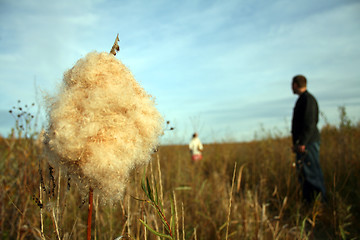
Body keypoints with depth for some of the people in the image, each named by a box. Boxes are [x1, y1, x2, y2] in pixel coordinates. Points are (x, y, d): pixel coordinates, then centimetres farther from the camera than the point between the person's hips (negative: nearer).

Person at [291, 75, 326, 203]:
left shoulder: (308, 99, -11)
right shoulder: (302, 99, 19)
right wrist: (297, 142, 22)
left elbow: (310, 123, -20)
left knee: (312, 173, -7)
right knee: (303, 173, 11)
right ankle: (308, 201, 18)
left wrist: (303, 143, -23)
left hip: (308, 143, -10)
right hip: (302, 144, 10)